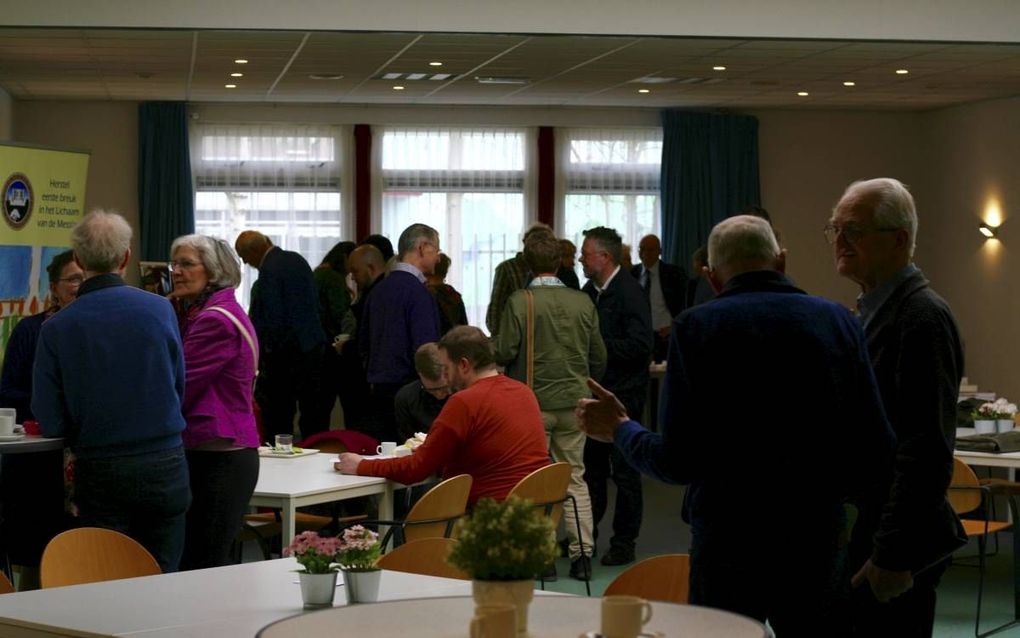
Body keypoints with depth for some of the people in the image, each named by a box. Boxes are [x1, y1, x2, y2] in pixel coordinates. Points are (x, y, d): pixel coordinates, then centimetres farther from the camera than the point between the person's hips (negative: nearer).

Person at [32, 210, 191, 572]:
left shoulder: (56, 328, -7)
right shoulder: (160, 310, -4)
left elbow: (50, 423, -5)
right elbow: (180, 390, 5)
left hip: (99, 473, -1)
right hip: (165, 467, 1)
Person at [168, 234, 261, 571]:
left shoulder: (216, 319, -13)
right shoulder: (201, 313, 19)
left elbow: (178, 389, -16)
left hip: (217, 458, -10)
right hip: (217, 454, 10)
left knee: (201, 566, -7)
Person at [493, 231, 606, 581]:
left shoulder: (519, 301, -12)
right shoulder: (583, 302, 0)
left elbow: (504, 352, -11)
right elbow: (599, 357, 6)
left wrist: (488, 346, 11)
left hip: (533, 402, -3)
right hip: (574, 401, 3)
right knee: (575, 477, 11)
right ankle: (582, 554, 9)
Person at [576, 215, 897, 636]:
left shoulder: (695, 327, -6)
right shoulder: (838, 321, 1)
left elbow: (678, 462, -10)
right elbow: (878, 450, -1)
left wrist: (619, 430, 9)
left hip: (727, 539, -2)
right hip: (819, 534, 2)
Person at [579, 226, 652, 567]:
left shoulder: (629, 292, -14)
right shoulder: (590, 291, 10)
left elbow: (640, 345, -22)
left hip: (622, 393, -8)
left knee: (624, 471, 1)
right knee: (591, 466, 15)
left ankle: (624, 543, 9)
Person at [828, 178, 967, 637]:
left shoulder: (924, 317, -16)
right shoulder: (873, 311, 14)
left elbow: (927, 451, -22)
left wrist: (893, 556, -22)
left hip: (894, 547, -9)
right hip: (860, 532, 9)